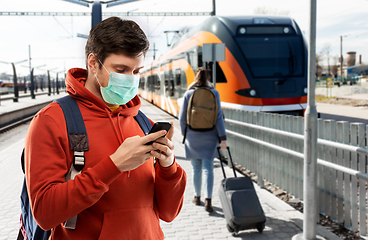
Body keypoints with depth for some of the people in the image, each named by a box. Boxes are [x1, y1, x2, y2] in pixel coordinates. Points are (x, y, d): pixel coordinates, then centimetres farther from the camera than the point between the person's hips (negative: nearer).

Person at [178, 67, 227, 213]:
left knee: (196, 169, 14)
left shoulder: (188, 94, -2)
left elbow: (182, 117, -1)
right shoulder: (214, 93, -4)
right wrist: (222, 138, -6)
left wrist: (184, 135, 13)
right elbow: (218, 117, -8)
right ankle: (208, 200, -11)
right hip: (209, 137, -1)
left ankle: (197, 197, 26)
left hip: (192, 137, 1)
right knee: (208, 168, -1)